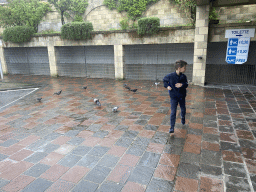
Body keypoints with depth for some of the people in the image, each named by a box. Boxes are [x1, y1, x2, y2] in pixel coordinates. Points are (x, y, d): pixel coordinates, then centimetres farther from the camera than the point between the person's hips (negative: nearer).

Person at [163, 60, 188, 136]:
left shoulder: (183, 76, -6)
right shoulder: (170, 76, -15)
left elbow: (186, 84, -2)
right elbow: (164, 80, 3)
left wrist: (182, 84, -23)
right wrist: (167, 86, -12)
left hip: (182, 96, 4)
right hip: (173, 97, -4)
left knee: (183, 109, 21)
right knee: (173, 112, -6)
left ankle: (183, 118, 56)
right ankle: (172, 129, 0)